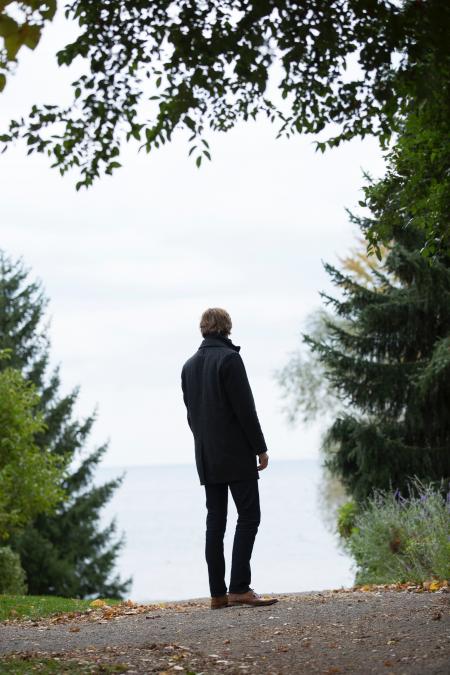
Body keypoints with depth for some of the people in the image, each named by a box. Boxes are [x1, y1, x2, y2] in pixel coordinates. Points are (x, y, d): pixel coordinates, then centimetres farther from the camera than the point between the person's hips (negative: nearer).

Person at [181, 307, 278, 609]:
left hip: (207, 458, 7)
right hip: (236, 454, -7)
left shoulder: (190, 365, 13)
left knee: (215, 520, 6)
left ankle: (218, 593, 4)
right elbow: (245, 408, -13)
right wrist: (260, 448, -7)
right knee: (248, 516, -5)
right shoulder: (229, 358, -9)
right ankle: (239, 588, -13)